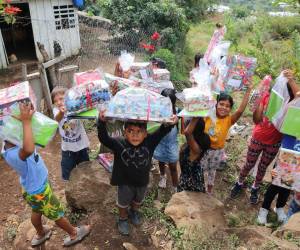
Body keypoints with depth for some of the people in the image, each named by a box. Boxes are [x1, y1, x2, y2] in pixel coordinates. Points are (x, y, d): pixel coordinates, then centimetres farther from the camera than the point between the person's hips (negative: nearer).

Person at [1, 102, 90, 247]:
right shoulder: (13, 154, -42)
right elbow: (29, 149, -65)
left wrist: (26, 117, -22)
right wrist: (26, 121, -57)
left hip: (33, 188, 8)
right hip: (38, 191, -8)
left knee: (37, 212, 33)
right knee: (57, 214, 17)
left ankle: (40, 234, 59)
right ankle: (74, 234, 41)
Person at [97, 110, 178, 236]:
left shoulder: (150, 142, -24)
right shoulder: (119, 143, -27)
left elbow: (162, 131, -28)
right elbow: (104, 138, -35)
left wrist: (170, 123, -48)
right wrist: (102, 122, -52)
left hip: (142, 181, 3)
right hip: (125, 182, -2)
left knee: (138, 201, 32)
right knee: (123, 203, 25)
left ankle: (134, 212, 64)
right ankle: (123, 219, 55)